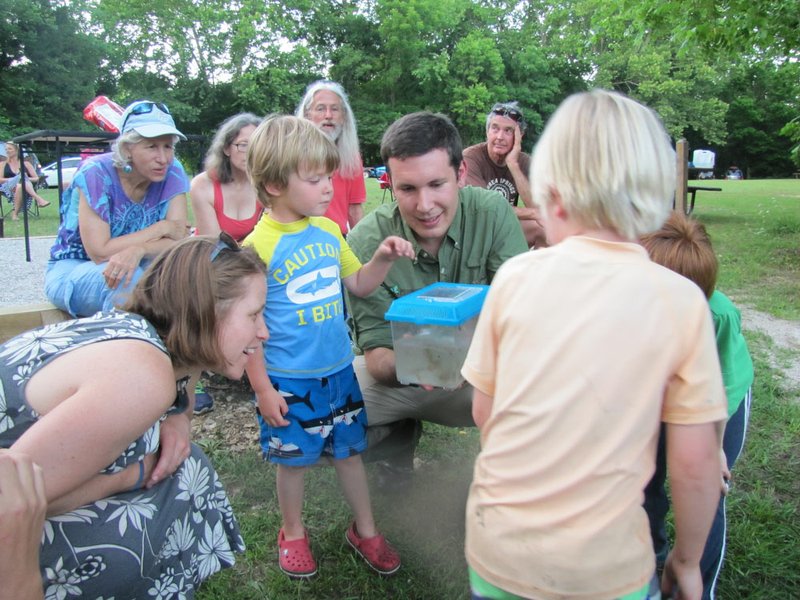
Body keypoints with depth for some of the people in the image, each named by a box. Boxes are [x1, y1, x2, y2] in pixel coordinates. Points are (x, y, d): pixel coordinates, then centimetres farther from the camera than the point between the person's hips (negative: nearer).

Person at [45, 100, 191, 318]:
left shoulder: (172, 172, -12)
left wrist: (138, 250, -38)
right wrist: (161, 228, -22)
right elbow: (99, 253, -26)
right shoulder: (96, 174, -22)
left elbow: (179, 240, -18)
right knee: (128, 280, -36)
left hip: (135, 265, 3)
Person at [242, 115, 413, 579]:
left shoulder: (330, 231, 0)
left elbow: (357, 284, 12)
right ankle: (293, 533, 40)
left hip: (339, 369, 5)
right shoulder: (258, 247, -16)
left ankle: (365, 530, 39)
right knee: (294, 459, 14)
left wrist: (383, 258, -6)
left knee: (350, 450, 18)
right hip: (288, 380, -5)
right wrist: (262, 388, -12)